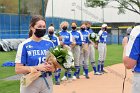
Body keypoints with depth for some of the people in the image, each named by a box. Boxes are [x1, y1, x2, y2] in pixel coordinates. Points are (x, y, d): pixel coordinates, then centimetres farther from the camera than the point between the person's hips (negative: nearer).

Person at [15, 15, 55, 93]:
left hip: (47, 82, 3)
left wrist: (52, 68, -12)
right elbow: (18, 69, -11)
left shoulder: (49, 44, 4)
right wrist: (37, 67, -20)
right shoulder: (24, 45, -8)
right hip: (30, 83, -3)